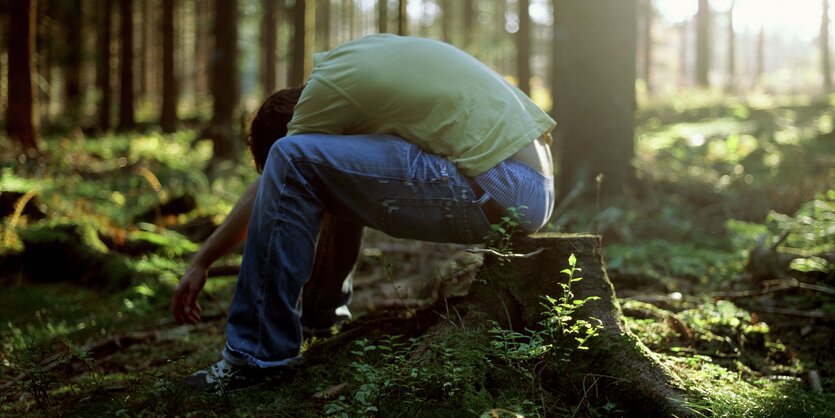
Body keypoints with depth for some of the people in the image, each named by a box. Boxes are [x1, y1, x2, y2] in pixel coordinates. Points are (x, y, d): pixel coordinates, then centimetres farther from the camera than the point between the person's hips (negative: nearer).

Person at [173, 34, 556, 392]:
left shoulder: (328, 86, -6)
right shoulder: (352, 58, 21)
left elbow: (275, 183, 1)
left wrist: (201, 262, 13)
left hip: (502, 193, -10)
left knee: (292, 162, -12)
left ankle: (259, 354, -7)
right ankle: (318, 310, 32)